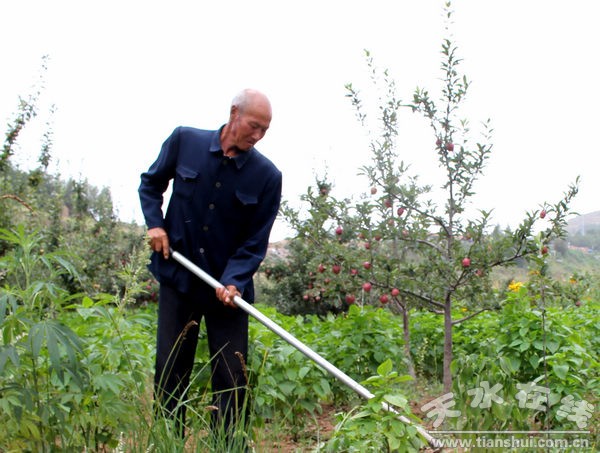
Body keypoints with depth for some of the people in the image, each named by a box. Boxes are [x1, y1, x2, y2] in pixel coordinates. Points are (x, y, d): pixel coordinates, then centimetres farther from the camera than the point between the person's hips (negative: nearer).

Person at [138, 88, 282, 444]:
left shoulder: (267, 176, -8)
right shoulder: (185, 140, -4)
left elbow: (256, 241, -7)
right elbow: (151, 182, 12)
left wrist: (234, 282, -21)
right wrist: (154, 223, -4)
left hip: (230, 286, -1)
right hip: (178, 278, 1)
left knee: (231, 377, 3)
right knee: (170, 372, 9)